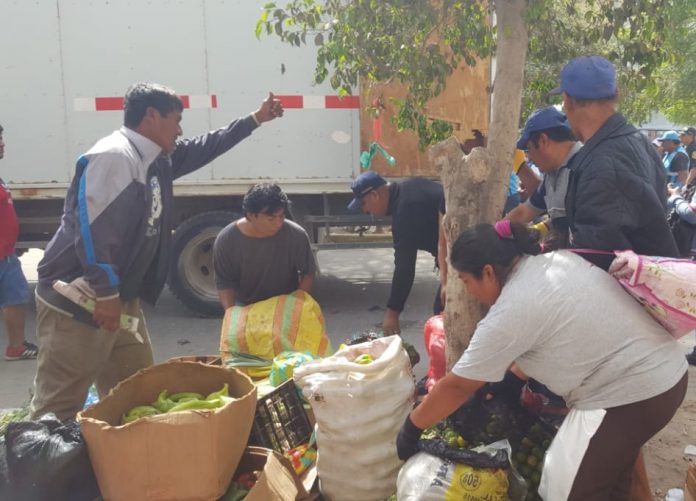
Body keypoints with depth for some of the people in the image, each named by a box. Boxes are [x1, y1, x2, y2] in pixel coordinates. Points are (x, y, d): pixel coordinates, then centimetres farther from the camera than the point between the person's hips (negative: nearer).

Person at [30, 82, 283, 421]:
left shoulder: (157, 158, 12)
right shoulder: (114, 156, -17)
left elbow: (203, 148, 27)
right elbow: (92, 229, -24)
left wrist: (255, 119, 29)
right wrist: (105, 294, -24)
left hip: (120, 298, 10)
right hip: (78, 301, -10)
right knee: (59, 404, -4)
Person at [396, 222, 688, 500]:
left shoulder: (510, 313, -18)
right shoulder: (559, 260, 6)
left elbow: (457, 387, -9)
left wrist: (411, 428, 3)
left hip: (632, 395, -9)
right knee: (609, 475, 23)